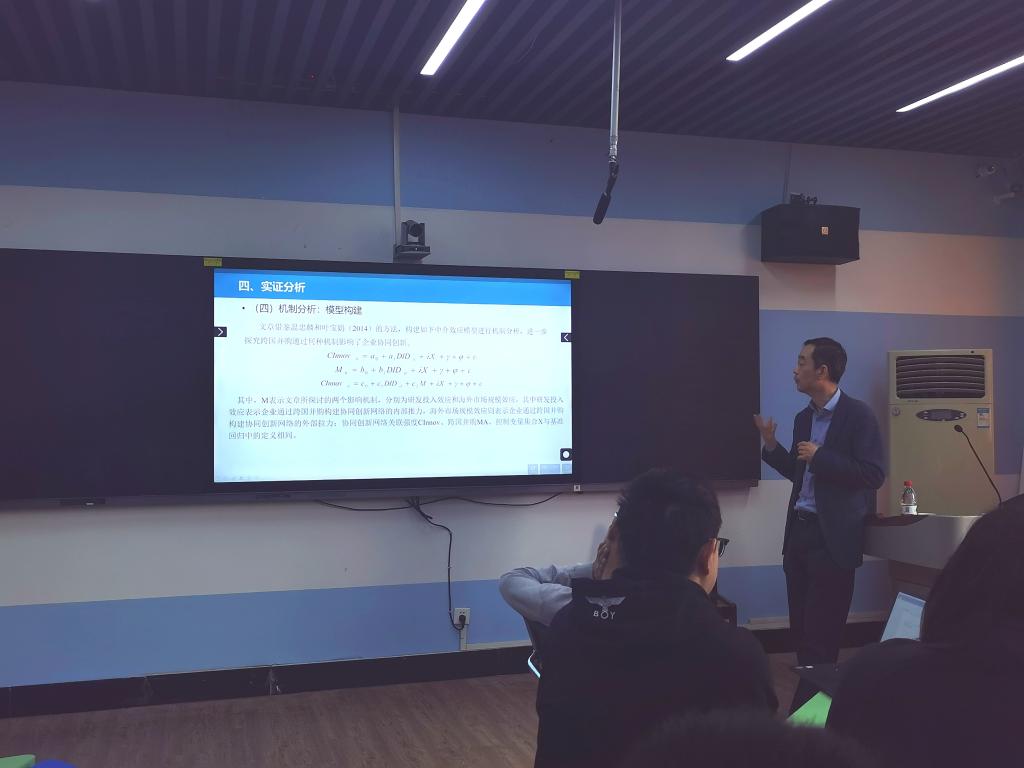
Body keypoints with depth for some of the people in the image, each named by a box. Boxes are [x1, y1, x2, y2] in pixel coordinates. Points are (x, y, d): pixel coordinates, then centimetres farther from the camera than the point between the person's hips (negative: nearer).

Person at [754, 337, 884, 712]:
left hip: (833, 537, -7)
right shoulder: (803, 418, 13)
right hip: (799, 531, 7)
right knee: (801, 628, 12)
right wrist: (771, 445, 5)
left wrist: (820, 457, -17)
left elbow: (874, 475, -16)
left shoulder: (857, 415, -9)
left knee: (821, 632, 0)